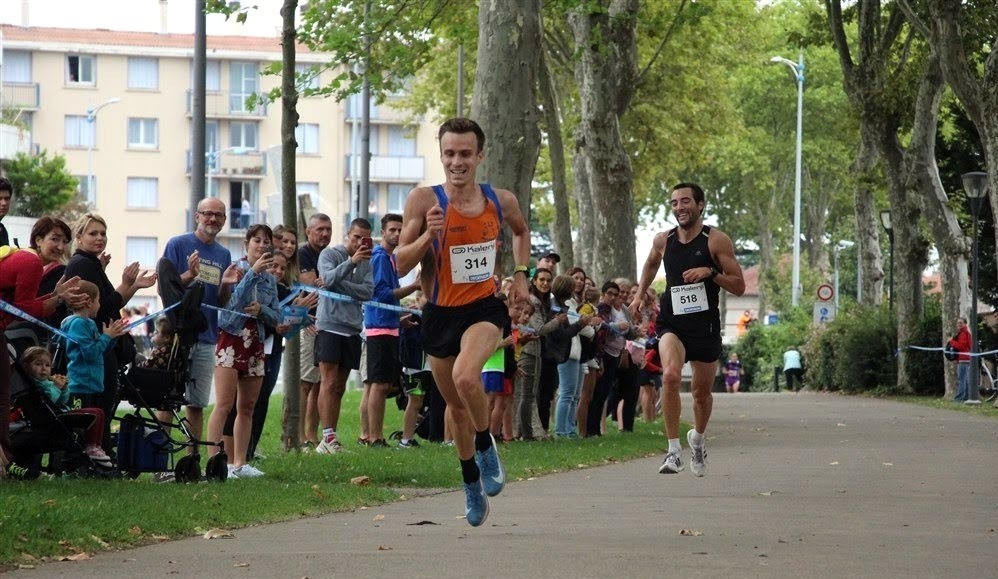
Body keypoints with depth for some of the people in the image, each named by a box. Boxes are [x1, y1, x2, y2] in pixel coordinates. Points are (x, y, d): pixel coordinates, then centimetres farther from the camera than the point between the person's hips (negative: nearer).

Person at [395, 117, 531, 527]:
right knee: (456, 406, 13)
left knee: (465, 376, -30)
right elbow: (400, 265, -10)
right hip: (440, 313, 1)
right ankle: (472, 484, 35)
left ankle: (486, 447, -4)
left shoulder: (501, 201, -3)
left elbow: (521, 231, 22)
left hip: (484, 308, -1)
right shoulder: (424, 201, -11)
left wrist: (520, 273, 10)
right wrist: (427, 235, -27)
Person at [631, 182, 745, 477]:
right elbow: (651, 264, 28)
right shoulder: (663, 241, 3)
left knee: (702, 391, 14)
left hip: (706, 325, 0)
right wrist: (640, 294, 21)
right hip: (672, 323, 1)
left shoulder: (717, 241, -6)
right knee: (670, 375, -27)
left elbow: (739, 287, -6)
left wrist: (710, 272, -20)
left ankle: (698, 438, 46)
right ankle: (673, 450, -23)